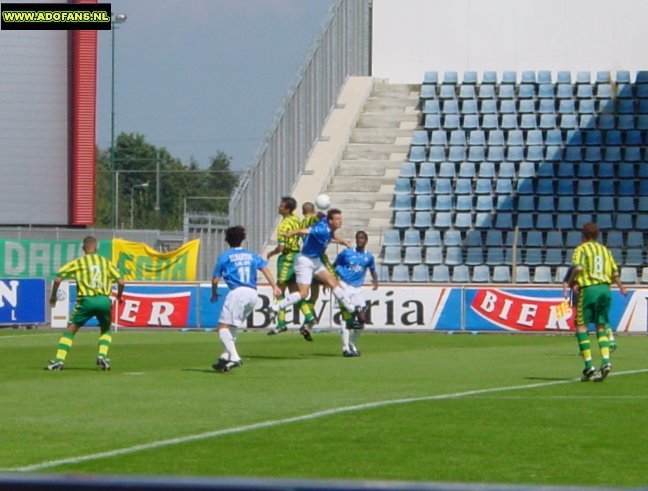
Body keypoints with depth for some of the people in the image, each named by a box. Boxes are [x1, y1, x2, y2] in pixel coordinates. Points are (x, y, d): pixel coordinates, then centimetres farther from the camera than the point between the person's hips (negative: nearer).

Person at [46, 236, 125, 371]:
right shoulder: (106, 262, 13)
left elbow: (58, 279, 1)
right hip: (104, 300, 2)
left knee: (70, 329, 9)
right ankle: (103, 355, 5)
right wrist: (119, 296, 29)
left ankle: (59, 360, -1)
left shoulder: (78, 262, 7)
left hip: (86, 300, -2)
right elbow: (121, 282, 9)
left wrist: (53, 295, 16)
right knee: (106, 330, 26)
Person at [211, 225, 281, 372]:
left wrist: (214, 294, 28)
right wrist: (275, 287, 0)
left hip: (237, 292, -6)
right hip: (253, 294, 6)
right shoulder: (251, 255, 22)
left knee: (223, 327, -8)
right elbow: (265, 269, 7)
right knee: (232, 326, 21)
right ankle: (227, 356, 16)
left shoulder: (224, 257, 10)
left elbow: (215, 279, 9)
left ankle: (234, 357, -26)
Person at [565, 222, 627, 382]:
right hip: (605, 289, 5)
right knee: (601, 327, 11)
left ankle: (589, 367, -7)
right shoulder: (605, 250, 16)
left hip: (588, 289, -5)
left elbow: (578, 267, -17)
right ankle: (606, 360, -10)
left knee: (582, 326, 2)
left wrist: (570, 282, -1)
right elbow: (615, 272, 15)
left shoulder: (581, 249, 0)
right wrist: (621, 287, 33)